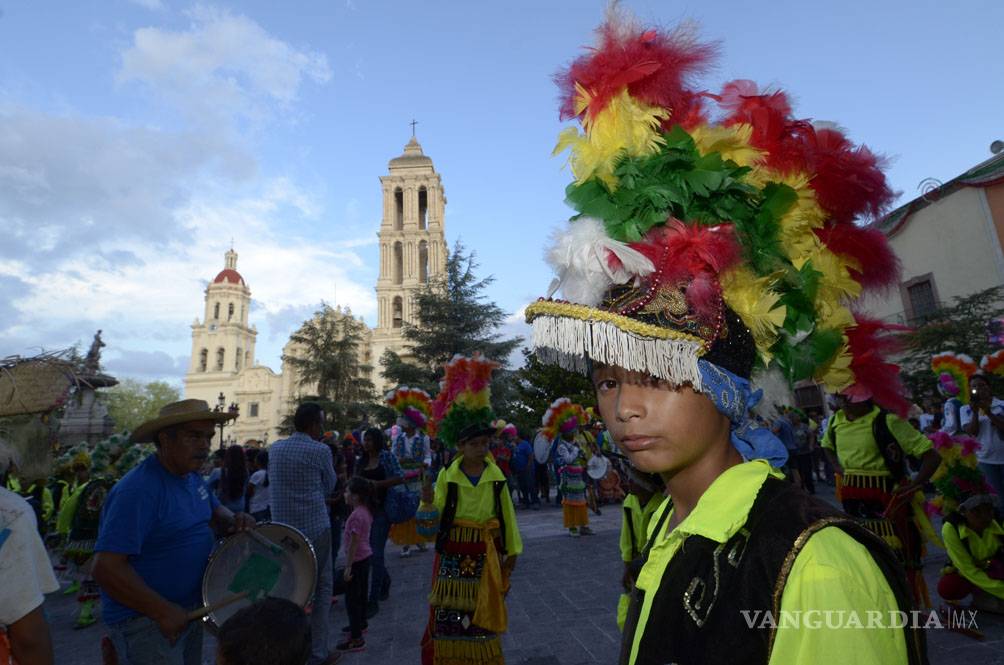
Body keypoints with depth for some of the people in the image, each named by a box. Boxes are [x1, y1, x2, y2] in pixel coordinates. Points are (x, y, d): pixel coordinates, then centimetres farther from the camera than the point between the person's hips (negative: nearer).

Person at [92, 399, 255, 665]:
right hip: (144, 619, -9)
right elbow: (105, 568, -29)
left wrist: (235, 520, -8)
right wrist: (164, 612, -25)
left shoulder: (192, 476, 2)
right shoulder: (139, 489, -26)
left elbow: (214, 511, 15)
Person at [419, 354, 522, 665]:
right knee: (449, 614, 7)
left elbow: (506, 514, 2)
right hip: (453, 553, 0)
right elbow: (436, 517, -6)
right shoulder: (446, 476, -6)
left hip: (485, 553, 1)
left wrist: (512, 551, 6)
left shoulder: (497, 476, -4)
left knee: (483, 614, 11)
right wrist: (429, 502, -27)